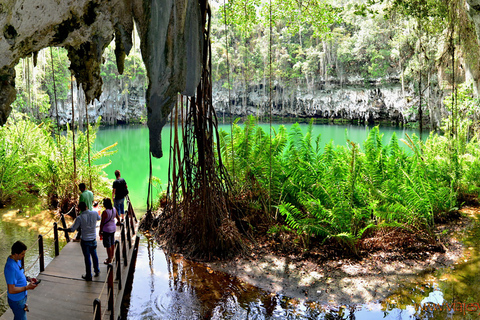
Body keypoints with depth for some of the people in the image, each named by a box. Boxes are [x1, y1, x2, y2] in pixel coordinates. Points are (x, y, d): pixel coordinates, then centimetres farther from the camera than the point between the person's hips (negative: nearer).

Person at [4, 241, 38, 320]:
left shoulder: (17, 260, -4)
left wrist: (27, 279, -2)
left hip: (22, 296, 9)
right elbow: (11, 290, -31)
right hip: (17, 301, -9)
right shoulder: (11, 268, -34)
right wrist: (27, 287, -24)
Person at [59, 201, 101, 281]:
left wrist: (62, 229, -1)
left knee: (87, 257, 7)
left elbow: (72, 229, -15)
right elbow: (99, 218, 15)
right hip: (93, 239, 4)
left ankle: (89, 276, 19)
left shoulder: (79, 218, -19)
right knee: (94, 255, 22)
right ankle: (97, 271, 37)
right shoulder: (94, 213, -9)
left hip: (85, 241, -4)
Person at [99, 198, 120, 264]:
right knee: (112, 243, 20)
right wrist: (119, 222, 32)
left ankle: (109, 259, 15)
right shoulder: (114, 209, -5)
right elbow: (117, 217, 11)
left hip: (106, 230, -8)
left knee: (108, 245, 5)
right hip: (113, 228, 8)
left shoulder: (105, 212, -25)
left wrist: (100, 231, -5)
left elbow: (102, 223, -18)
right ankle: (112, 257, 34)